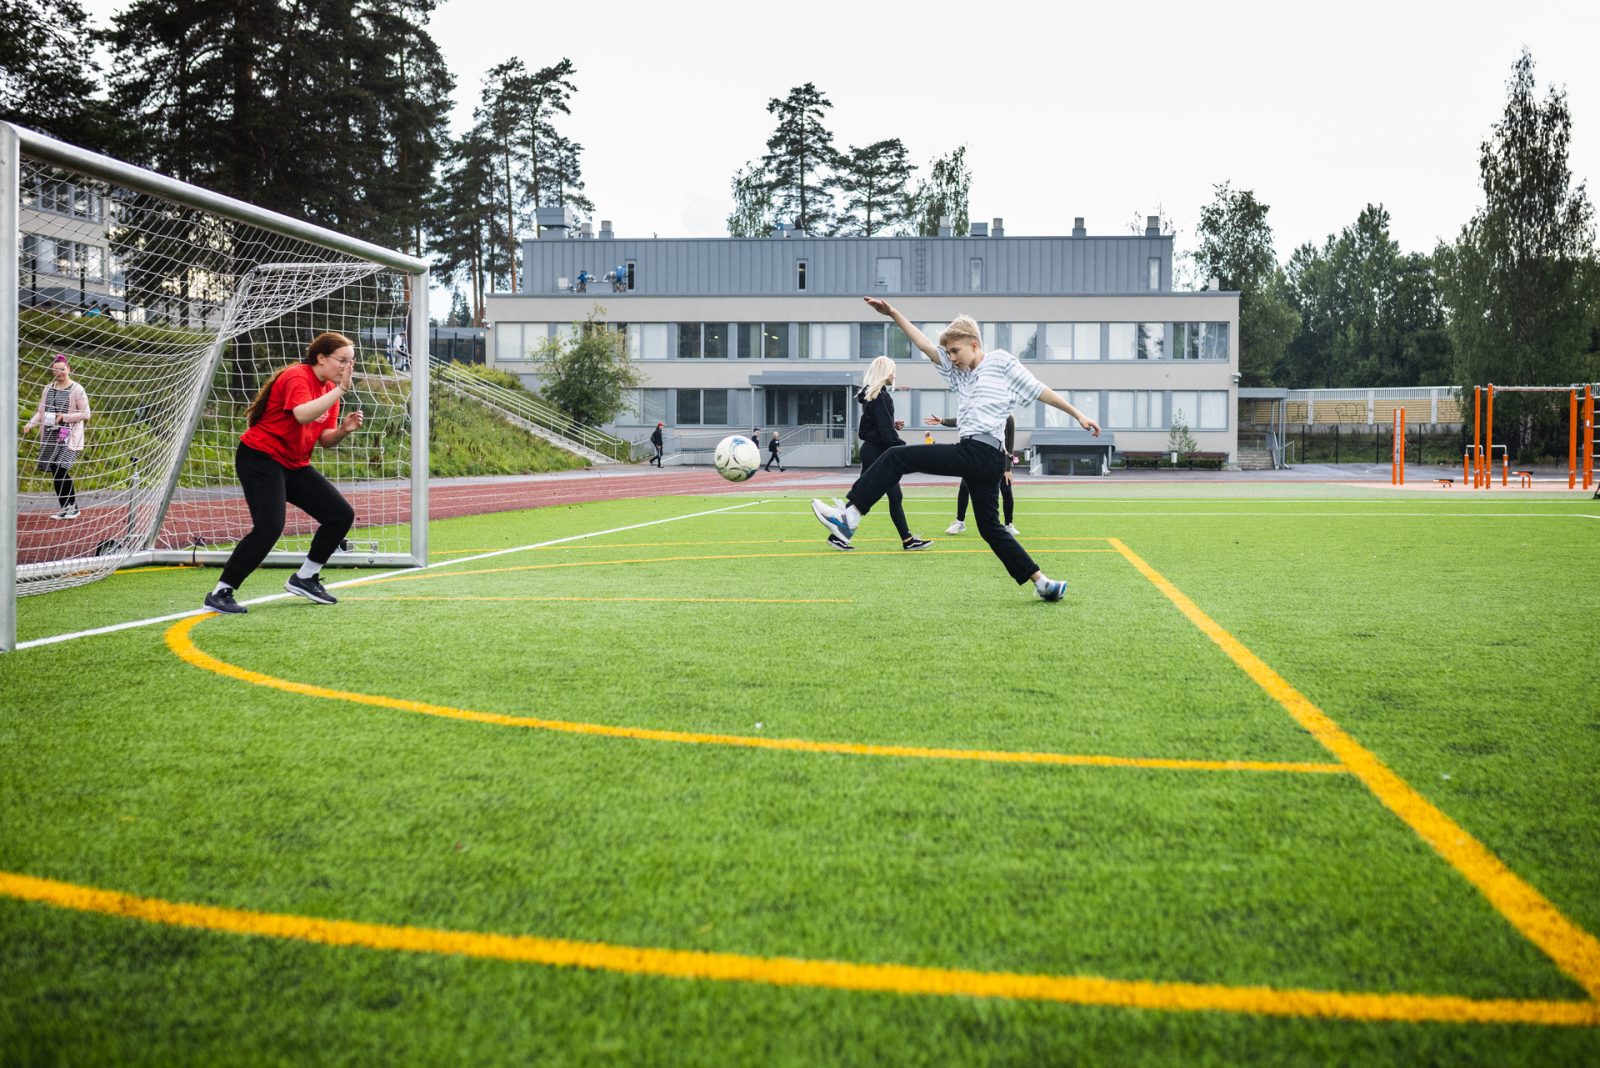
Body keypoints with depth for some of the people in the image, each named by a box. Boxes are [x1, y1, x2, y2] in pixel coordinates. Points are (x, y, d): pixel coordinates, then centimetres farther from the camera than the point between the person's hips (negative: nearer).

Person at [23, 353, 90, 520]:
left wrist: (64, 417, -15)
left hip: (68, 437, -6)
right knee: (55, 473, 5)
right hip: (50, 437, 6)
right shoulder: (48, 389, 11)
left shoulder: (77, 390, -5)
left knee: (62, 470, -14)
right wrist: (31, 424, -4)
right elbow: (41, 411, 13)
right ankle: (65, 508, 15)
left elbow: (85, 414, -5)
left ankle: (73, 507, 1)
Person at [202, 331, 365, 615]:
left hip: (295, 465, 9)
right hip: (260, 458, -9)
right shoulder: (297, 377, -17)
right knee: (269, 528, -22)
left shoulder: (329, 389, 9)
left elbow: (324, 440, 9)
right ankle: (220, 593, -11)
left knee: (342, 515, 2)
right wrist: (340, 390, -34)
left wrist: (343, 429, -11)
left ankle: (304, 578, 17)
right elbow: (303, 414, -38)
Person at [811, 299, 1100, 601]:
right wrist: (894, 315, 10)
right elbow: (925, 344, 18)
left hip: (979, 452, -9)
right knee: (990, 528, 12)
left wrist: (1078, 415, 7)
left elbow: (1040, 390, 7)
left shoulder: (1001, 361, 4)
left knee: (896, 458, -12)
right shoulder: (957, 371, 23)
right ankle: (1044, 584, 14)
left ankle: (848, 517, -19)